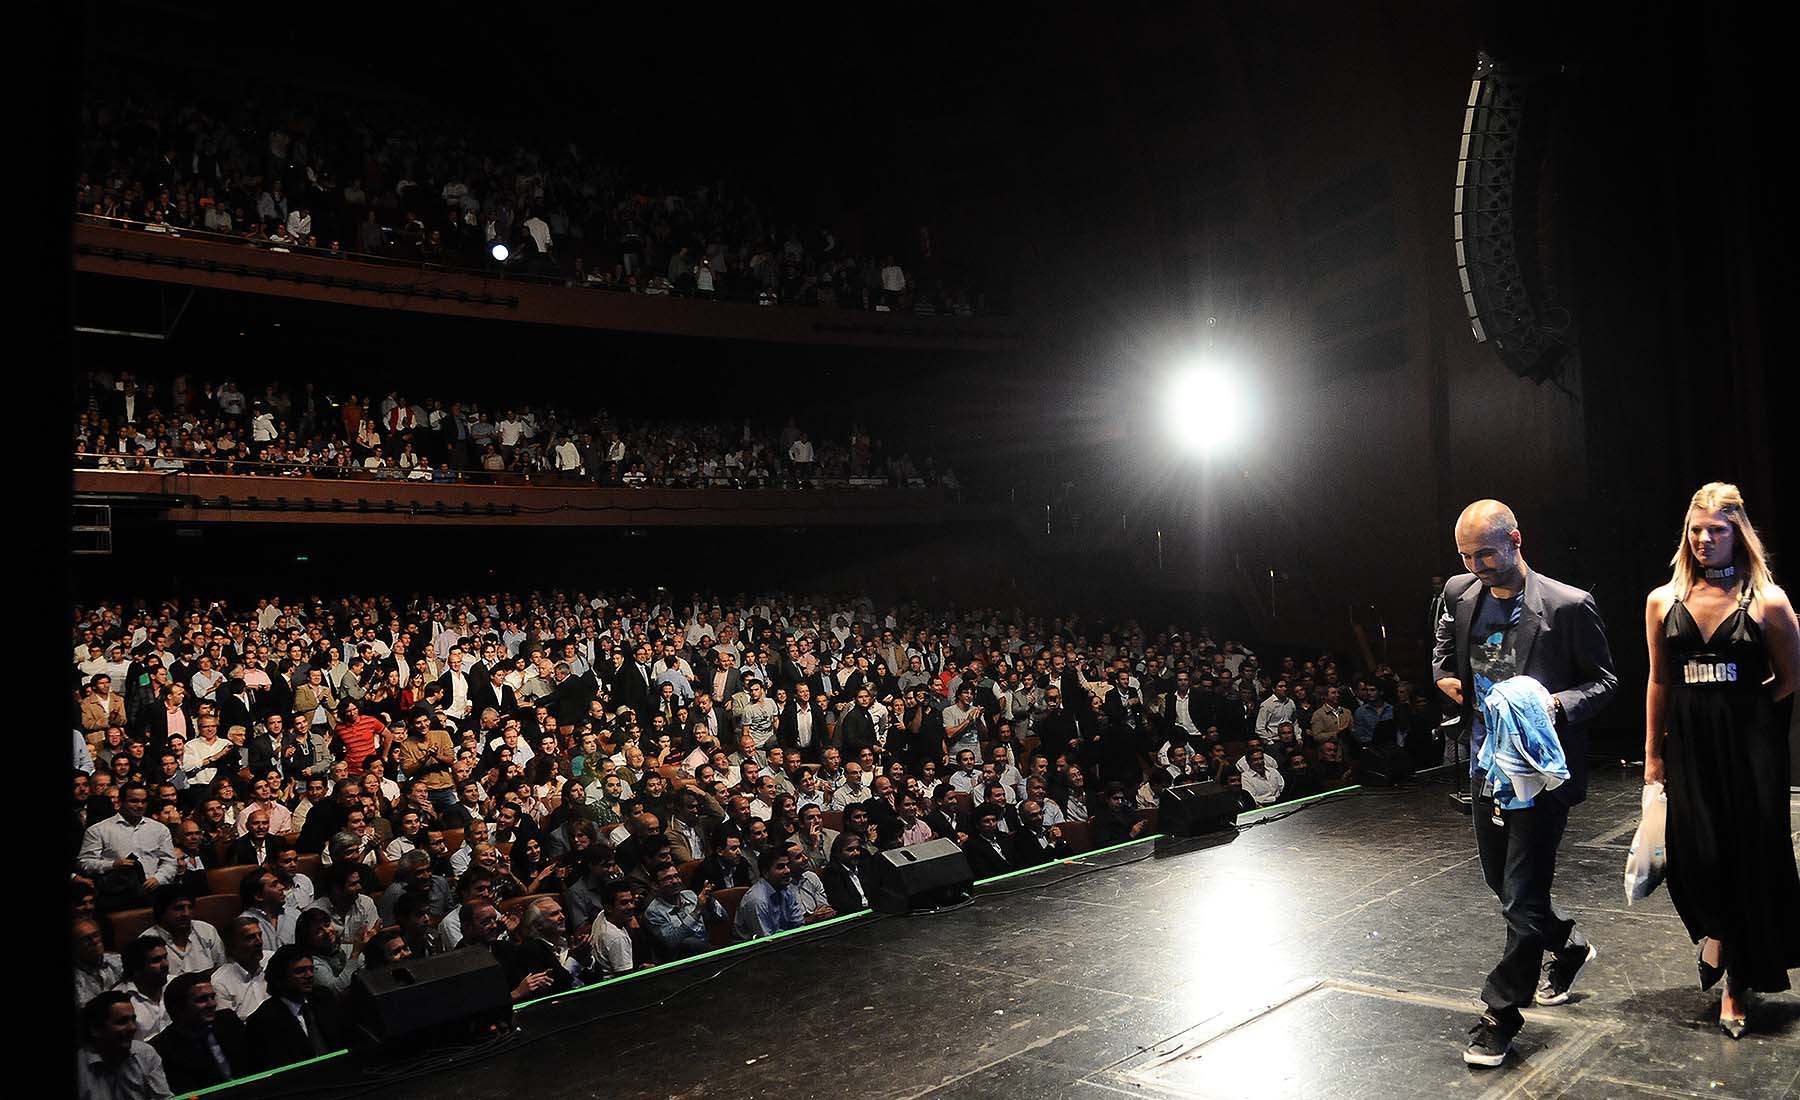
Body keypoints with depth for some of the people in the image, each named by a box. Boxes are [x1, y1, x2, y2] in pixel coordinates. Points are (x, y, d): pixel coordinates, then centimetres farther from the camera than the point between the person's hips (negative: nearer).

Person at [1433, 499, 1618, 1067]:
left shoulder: (1568, 605, -14)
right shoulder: (1460, 593, 2)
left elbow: (1603, 680, -5)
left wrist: (1557, 704, -22)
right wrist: (1445, 674, 4)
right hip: (1487, 764, 6)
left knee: (1522, 893, -2)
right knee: (1501, 880, 19)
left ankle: (1502, 1013, 10)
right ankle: (1569, 946, 46)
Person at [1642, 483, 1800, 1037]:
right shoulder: (1663, 601, 4)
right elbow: (1659, 682, 8)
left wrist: (1747, 711, 0)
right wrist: (1652, 755, 7)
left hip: (1751, 747, -2)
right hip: (1688, 747, 2)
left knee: (1750, 857, 3)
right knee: (1694, 855, -2)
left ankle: (1736, 981, 18)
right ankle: (1718, 933, 29)